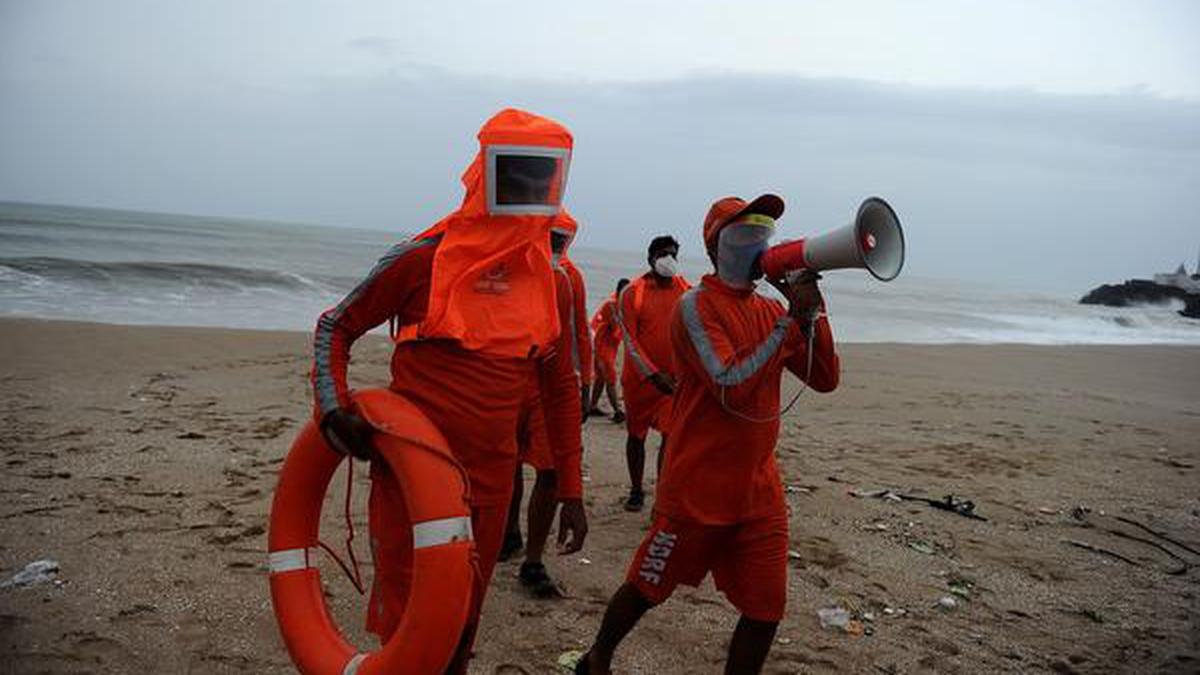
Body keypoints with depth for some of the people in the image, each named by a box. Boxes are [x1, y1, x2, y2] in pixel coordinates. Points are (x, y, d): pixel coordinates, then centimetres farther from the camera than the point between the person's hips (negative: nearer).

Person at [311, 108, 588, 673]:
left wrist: (571, 491, 9)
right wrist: (333, 408, -14)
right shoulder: (425, 257, -9)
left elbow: (561, 387, 11)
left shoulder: (546, 279, 4)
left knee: (462, 626, 17)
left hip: (491, 482, 4)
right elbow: (336, 326, 2)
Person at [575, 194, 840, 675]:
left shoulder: (770, 310, 8)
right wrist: (790, 318, -20)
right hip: (697, 489, -6)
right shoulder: (696, 305, -12)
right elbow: (732, 387, -23)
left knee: (766, 608, 5)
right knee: (647, 588, 12)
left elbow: (825, 379, 6)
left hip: (760, 489, 6)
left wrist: (812, 311, -7)